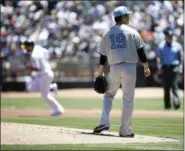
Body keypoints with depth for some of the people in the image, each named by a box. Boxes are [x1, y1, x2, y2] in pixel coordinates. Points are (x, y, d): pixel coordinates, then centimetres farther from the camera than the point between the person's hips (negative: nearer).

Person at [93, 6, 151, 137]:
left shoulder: (107, 33, 8)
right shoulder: (132, 32, -1)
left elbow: (103, 55, 8)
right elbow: (140, 51, -5)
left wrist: (100, 73, 12)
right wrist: (146, 67, 2)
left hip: (114, 68, 3)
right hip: (129, 68, -3)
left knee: (109, 95, 19)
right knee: (128, 99, 3)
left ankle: (104, 122, -1)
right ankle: (125, 130, 3)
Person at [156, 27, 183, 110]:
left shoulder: (177, 46, 6)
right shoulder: (161, 46, 6)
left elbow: (181, 57, 10)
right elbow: (158, 57, 4)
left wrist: (180, 67, 2)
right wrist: (159, 66, -7)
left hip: (174, 67, -1)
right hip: (165, 68, 1)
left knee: (174, 84, -15)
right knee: (166, 86, 5)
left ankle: (176, 102, -21)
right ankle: (167, 104, 11)